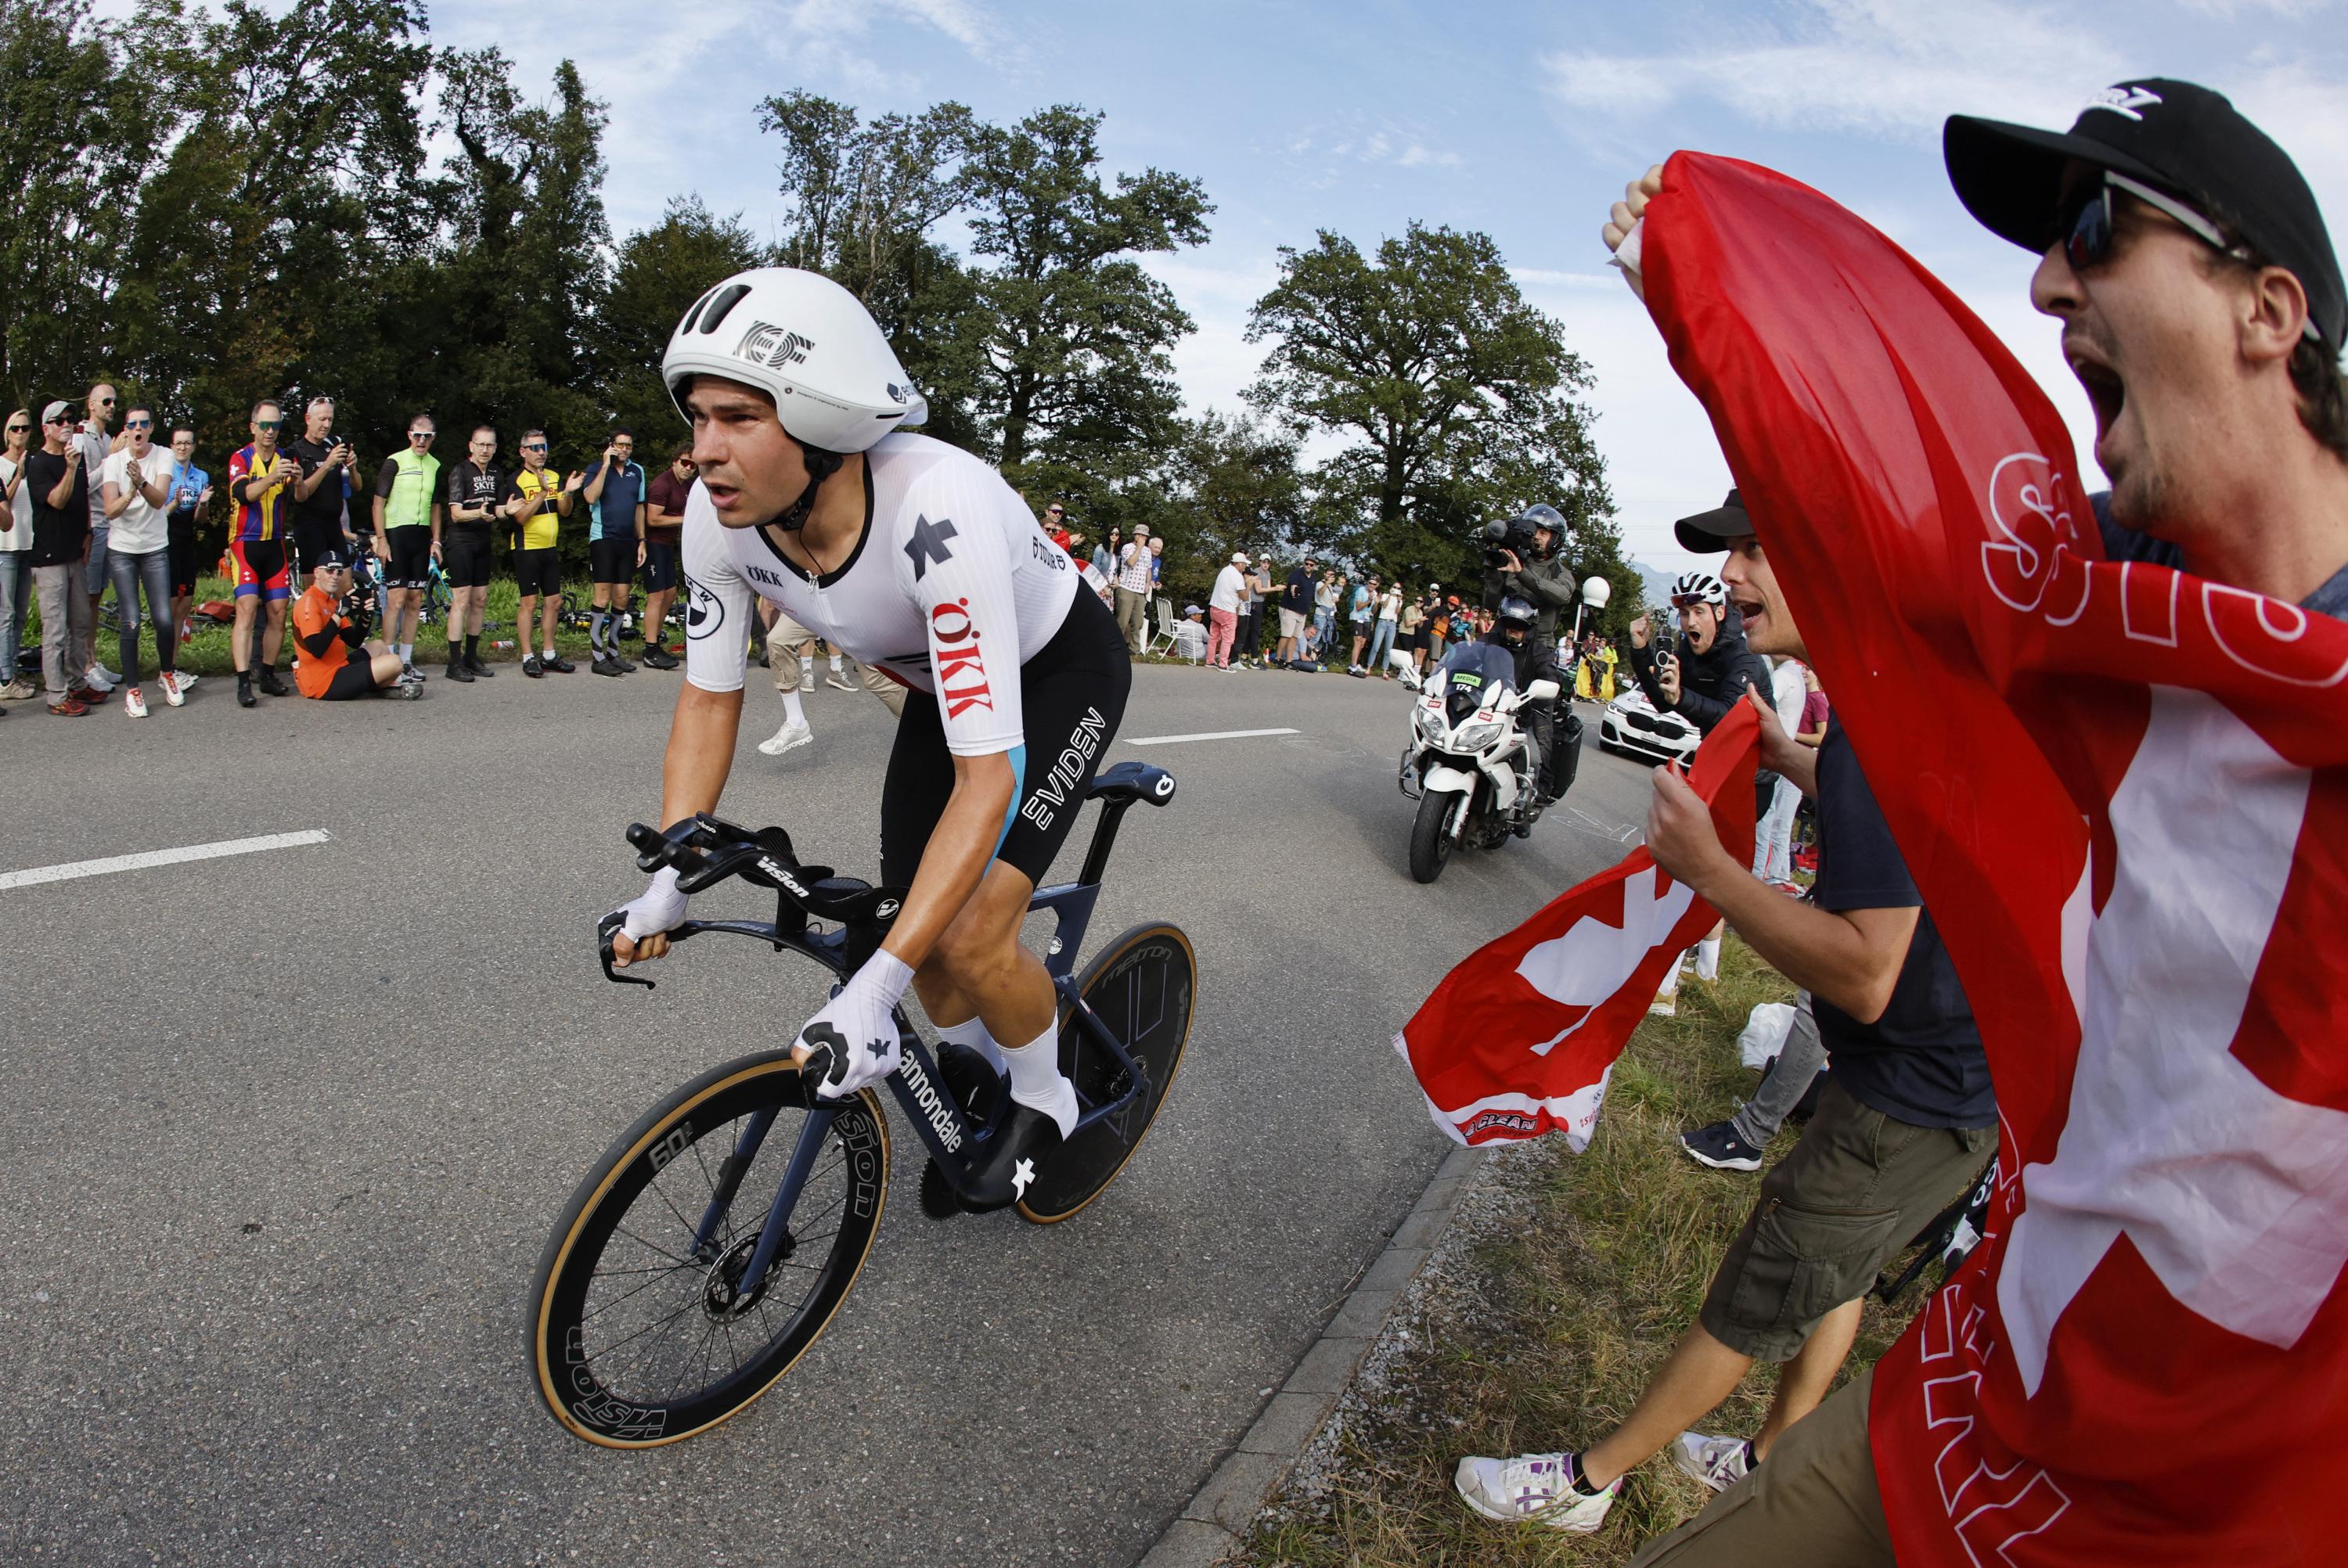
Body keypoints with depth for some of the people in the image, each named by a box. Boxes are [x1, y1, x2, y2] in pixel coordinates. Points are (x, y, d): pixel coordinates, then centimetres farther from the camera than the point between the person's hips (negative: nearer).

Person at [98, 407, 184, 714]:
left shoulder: (163, 457, -5)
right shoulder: (114, 461, -5)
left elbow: (159, 499, -21)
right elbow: (110, 510, -14)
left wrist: (141, 482, -41)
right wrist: (131, 492, -32)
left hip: (156, 548, 0)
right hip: (122, 550, 0)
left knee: (164, 619, -5)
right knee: (130, 622, -5)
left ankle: (167, 674, 20)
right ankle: (132, 689, 4)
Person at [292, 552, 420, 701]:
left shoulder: (330, 601, 15)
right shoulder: (309, 602, -14)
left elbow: (354, 642, 12)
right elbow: (316, 650, -27)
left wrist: (365, 617, -5)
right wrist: (339, 614, -26)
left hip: (337, 668, 11)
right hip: (325, 684, -11)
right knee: (394, 662, -19)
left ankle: (389, 684, 7)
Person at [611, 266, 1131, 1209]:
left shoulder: (938, 511, -42)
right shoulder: (719, 515, -23)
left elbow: (987, 773, -41)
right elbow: (710, 695, -7)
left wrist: (872, 988, -44)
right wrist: (666, 882, -16)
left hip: (1060, 670, -6)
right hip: (943, 675, 6)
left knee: (970, 935, -18)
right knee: (916, 917, 5)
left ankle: (1043, 1103, 14)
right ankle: (968, 1086, 36)